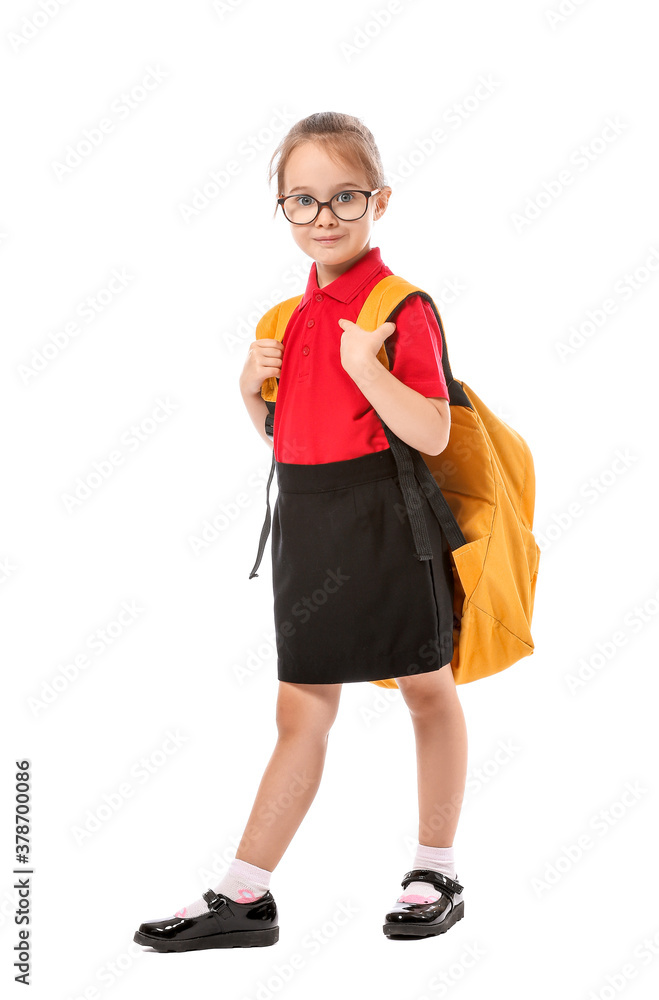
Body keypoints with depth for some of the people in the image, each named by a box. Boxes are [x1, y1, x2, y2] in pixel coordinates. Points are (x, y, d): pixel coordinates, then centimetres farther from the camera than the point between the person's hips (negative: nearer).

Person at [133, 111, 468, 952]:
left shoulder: (400, 307, -10)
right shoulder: (291, 316, 10)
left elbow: (432, 434, -17)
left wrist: (364, 367, -25)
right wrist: (253, 388, 0)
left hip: (383, 521, -6)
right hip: (305, 520, 6)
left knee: (427, 688, 10)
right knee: (302, 711, 10)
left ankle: (437, 874, 24)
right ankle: (242, 898, 12)